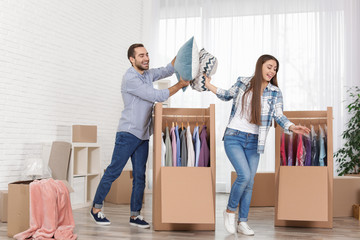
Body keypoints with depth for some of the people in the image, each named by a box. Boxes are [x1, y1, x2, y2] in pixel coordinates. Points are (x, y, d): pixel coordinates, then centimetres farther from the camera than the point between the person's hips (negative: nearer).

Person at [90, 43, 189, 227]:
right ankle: (96, 208, 11)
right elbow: (156, 96, -19)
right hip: (128, 134, -8)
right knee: (113, 172, -3)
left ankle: (134, 215, 12)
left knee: (140, 176, 6)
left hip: (143, 135, 8)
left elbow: (167, 71, 21)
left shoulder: (148, 74, 11)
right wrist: (180, 85, -13)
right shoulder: (130, 79, -16)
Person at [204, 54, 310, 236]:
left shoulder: (274, 93, 2)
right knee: (244, 175, -18)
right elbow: (228, 95, 18)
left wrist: (292, 127, -25)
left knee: (249, 182, 4)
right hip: (234, 137, -3)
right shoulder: (243, 83, 0)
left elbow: (279, 116, -6)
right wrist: (208, 85, 8)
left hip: (253, 142, 3)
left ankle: (242, 222, 17)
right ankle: (230, 211, 5)